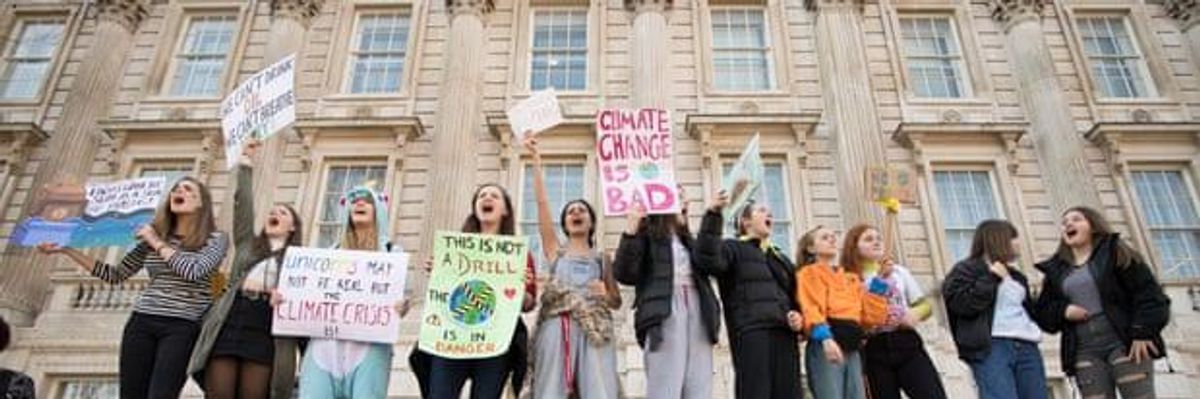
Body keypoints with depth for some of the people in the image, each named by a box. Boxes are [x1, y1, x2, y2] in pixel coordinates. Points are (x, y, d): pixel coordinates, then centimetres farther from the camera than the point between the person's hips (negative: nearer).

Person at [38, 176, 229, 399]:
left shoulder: (216, 239, 2)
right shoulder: (151, 236, 15)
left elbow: (194, 271, -15)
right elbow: (116, 275, 18)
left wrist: (157, 242, -5)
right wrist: (67, 250, 15)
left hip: (182, 327, -4)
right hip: (141, 322, 5)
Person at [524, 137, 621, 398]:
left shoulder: (601, 259, 22)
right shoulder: (555, 250, 18)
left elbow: (617, 301, 23)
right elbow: (542, 201, 10)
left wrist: (604, 294, -1)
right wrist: (535, 158, 6)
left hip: (593, 327, 1)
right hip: (558, 326, -1)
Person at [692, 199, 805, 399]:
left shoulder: (781, 257, 29)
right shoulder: (733, 248, 8)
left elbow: (794, 295, 31)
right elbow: (706, 260, -15)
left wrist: (798, 315, 8)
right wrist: (713, 215, -19)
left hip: (784, 334, 7)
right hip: (750, 332, -6)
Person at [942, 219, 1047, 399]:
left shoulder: (1015, 276, 27)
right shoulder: (967, 269, 5)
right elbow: (962, 304, -11)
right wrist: (991, 278, -7)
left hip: (1026, 347, 8)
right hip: (991, 347, -7)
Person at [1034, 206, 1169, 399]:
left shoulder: (1114, 252, 5)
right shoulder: (1056, 269, 15)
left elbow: (1148, 293, -4)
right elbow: (1043, 313, 15)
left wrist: (1142, 333, -14)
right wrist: (1064, 310, -6)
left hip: (1124, 343, -3)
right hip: (1085, 351, 3)